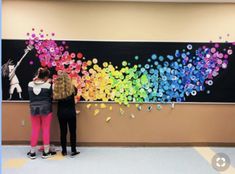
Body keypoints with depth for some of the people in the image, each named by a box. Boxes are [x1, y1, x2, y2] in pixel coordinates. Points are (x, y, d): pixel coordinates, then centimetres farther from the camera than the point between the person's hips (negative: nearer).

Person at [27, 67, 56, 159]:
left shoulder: (30, 85, -2)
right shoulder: (48, 85, -12)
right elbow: (51, 96, -1)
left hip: (34, 110, 3)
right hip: (46, 110, -3)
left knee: (35, 131, 11)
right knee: (46, 130, 8)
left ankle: (32, 152, 19)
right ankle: (46, 152, 16)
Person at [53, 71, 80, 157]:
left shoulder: (56, 90, -11)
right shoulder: (72, 88, -12)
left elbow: (55, 98, 6)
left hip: (61, 113, 2)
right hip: (71, 113, -1)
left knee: (63, 132, 12)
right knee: (72, 132, 9)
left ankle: (64, 151, 20)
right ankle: (73, 151, 14)